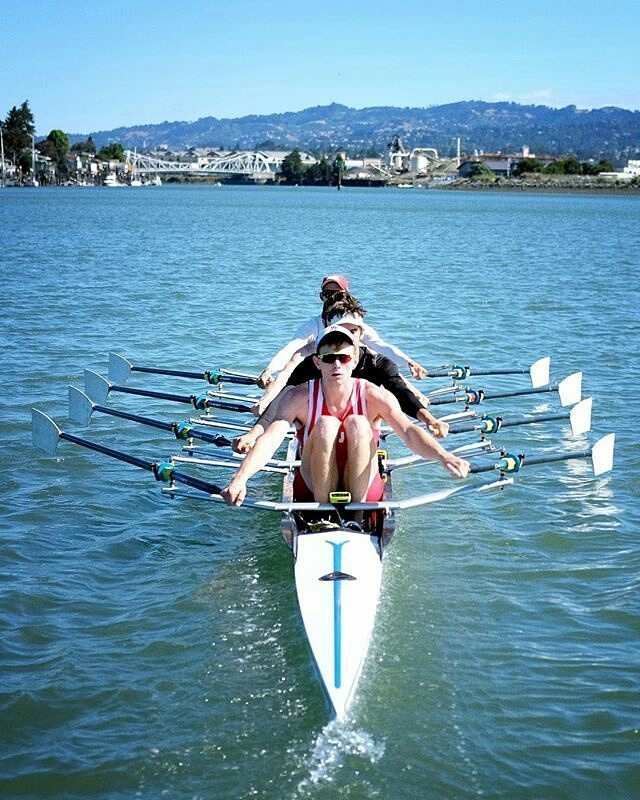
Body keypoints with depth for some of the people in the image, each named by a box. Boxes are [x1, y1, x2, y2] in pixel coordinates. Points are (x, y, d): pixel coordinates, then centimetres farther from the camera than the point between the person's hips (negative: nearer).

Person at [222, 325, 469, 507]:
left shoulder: (374, 397, -12)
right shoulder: (299, 397, -12)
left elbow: (408, 431, -28)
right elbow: (271, 438, -27)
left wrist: (443, 455, -49)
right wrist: (240, 478, -46)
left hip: (363, 486, 0)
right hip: (314, 489, 0)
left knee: (357, 424, -25)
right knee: (326, 425, -26)